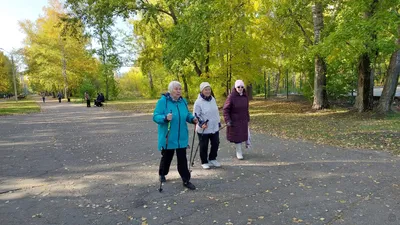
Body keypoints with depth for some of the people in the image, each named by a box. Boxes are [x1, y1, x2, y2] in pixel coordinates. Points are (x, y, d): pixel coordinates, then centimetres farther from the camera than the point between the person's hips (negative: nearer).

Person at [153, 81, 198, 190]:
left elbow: (187, 114, 15)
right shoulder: (163, 101, -13)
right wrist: (165, 118, -35)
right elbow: (155, 116, -15)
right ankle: (162, 174, 42)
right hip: (167, 137, -3)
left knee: (182, 159, 4)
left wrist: (193, 118, -6)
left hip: (181, 137, 3)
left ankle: (186, 180, 14)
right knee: (166, 157, 15)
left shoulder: (183, 101, 5)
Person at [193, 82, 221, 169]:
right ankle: (204, 162, 24)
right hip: (203, 129, -6)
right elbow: (196, 115, -11)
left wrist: (219, 122, 18)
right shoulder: (198, 102, -13)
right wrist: (201, 124, -23)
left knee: (215, 144, 14)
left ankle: (212, 159, 34)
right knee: (204, 146, 6)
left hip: (215, 128, 6)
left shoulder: (213, 99, 6)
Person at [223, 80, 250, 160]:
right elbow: (225, 109, -12)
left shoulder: (245, 97, 1)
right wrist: (227, 120, -17)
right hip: (234, 120, -5)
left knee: (242, 135, 11)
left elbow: (246, 109, 11)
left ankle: (239, 150, 32)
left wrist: (248, 119, 14)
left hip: (243, 120, 5)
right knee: (237, 136, 3)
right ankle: (239, 152, 18)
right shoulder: (231, 97, -14)